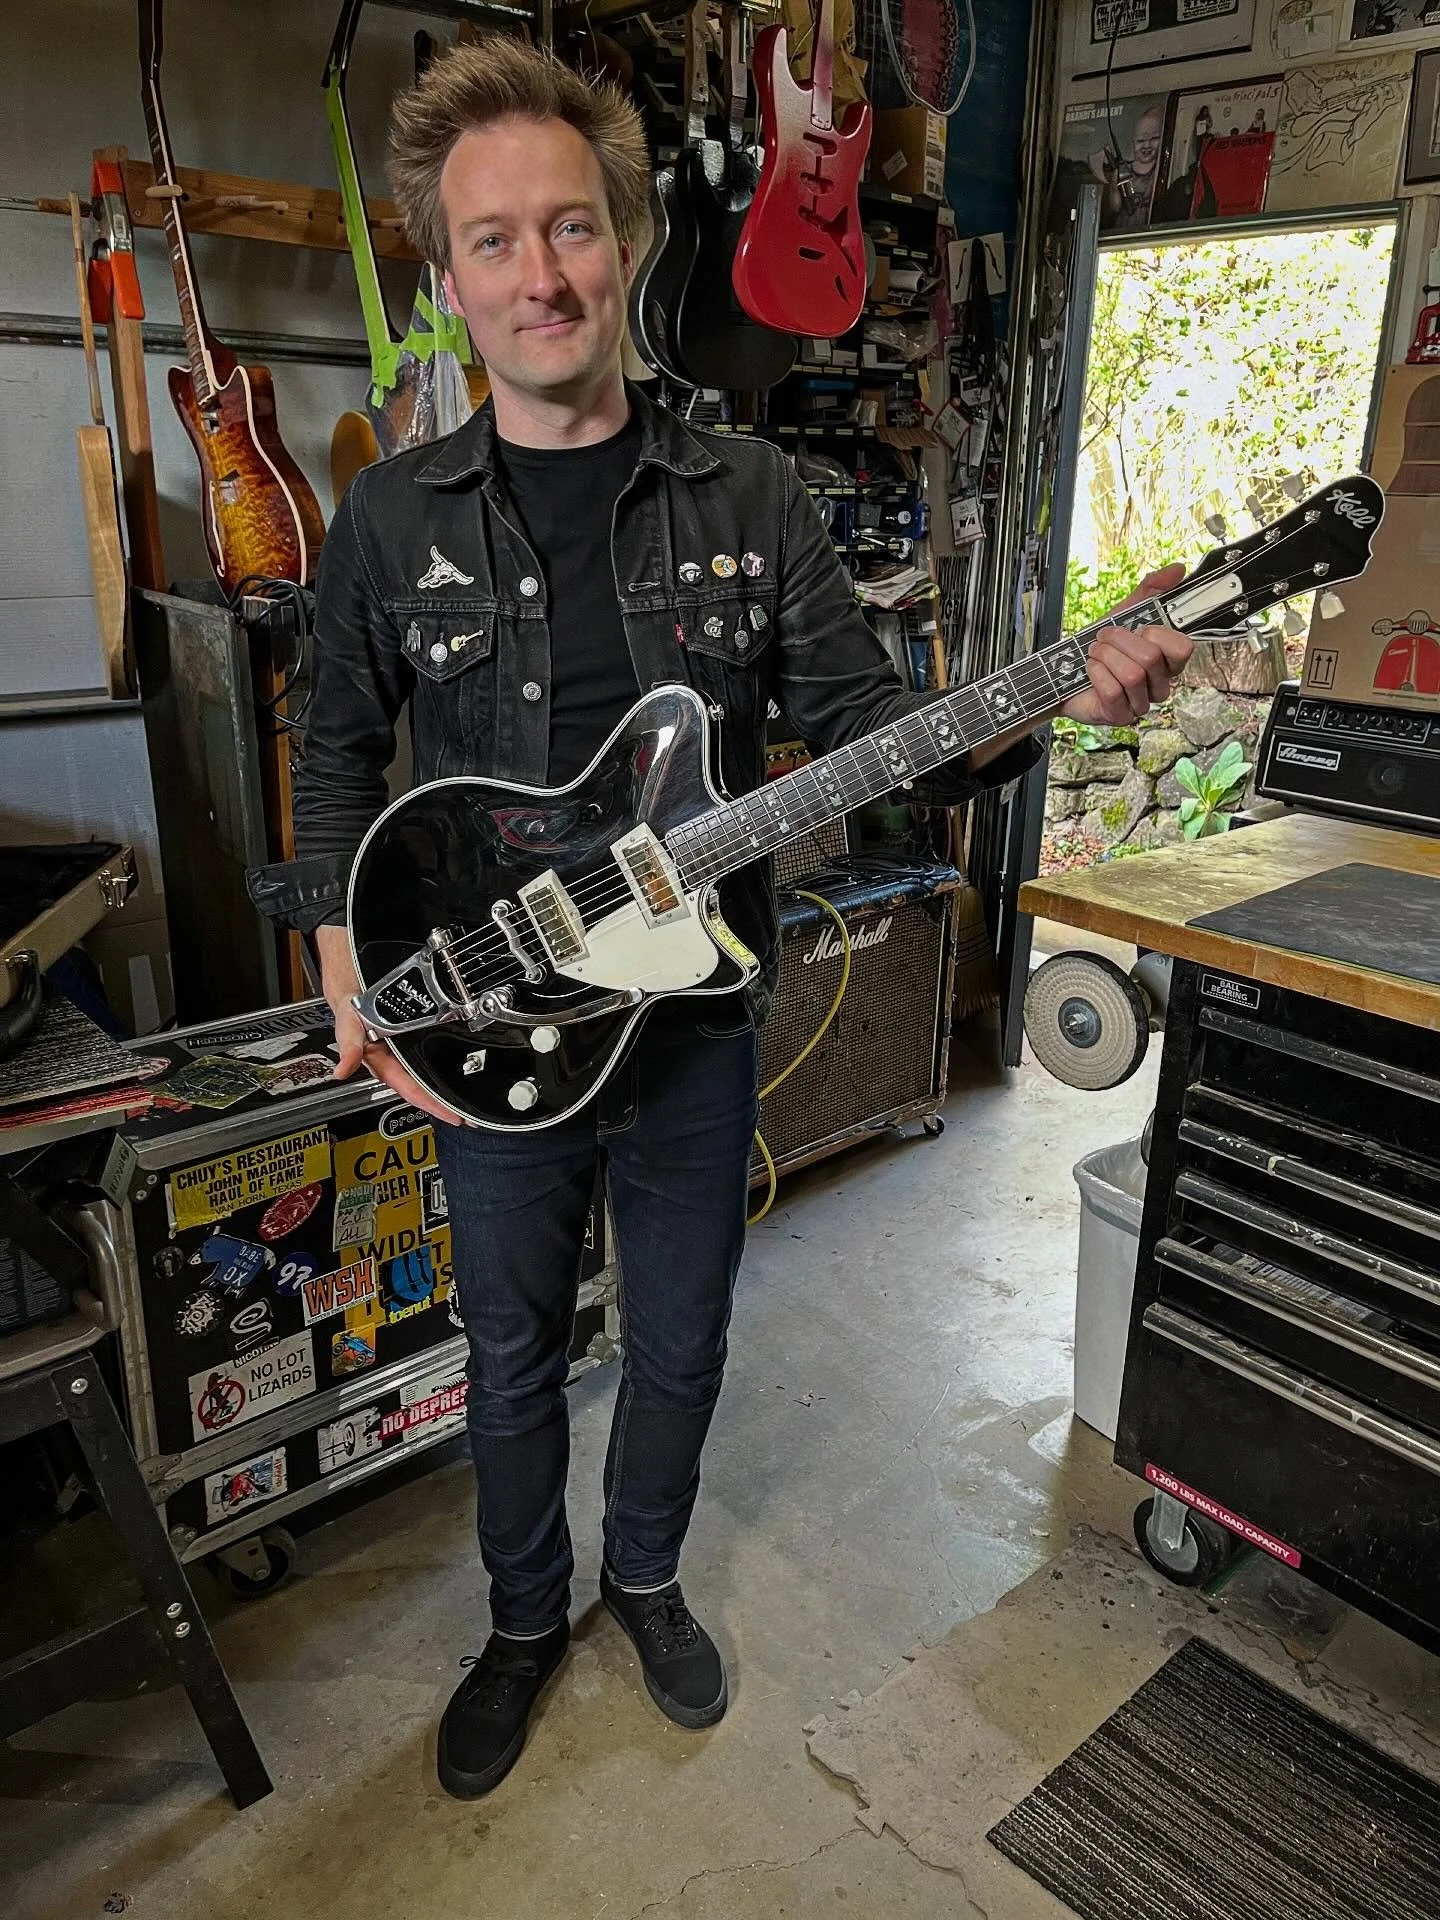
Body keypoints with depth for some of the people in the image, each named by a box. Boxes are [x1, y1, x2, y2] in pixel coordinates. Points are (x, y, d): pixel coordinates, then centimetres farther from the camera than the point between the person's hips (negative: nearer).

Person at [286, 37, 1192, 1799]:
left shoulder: (744, 492, -3)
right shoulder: (391, 516, -4)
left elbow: (862, 718, -3)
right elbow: (338, 759, 4)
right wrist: (355, 975, -7)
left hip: (692, 1018, 1)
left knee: (680, 1342, 18)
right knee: (514, 1352, 17)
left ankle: (643, 1574, 49)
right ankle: (526, 1614, 46)